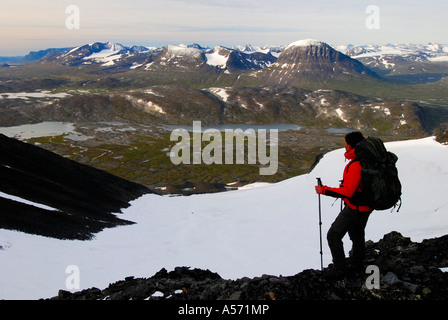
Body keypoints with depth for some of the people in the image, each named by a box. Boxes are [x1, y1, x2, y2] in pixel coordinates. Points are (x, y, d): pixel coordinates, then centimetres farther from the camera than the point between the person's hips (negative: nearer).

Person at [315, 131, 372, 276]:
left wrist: (324, 190, -23)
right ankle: (357, 267, 36)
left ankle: (341, 270, 7)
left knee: (333, 236, 3)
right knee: (357, 236, 24)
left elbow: (348, 192, -30)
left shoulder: (356, 165, -29)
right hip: (366, 207, 9)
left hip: (354, 208, -9)